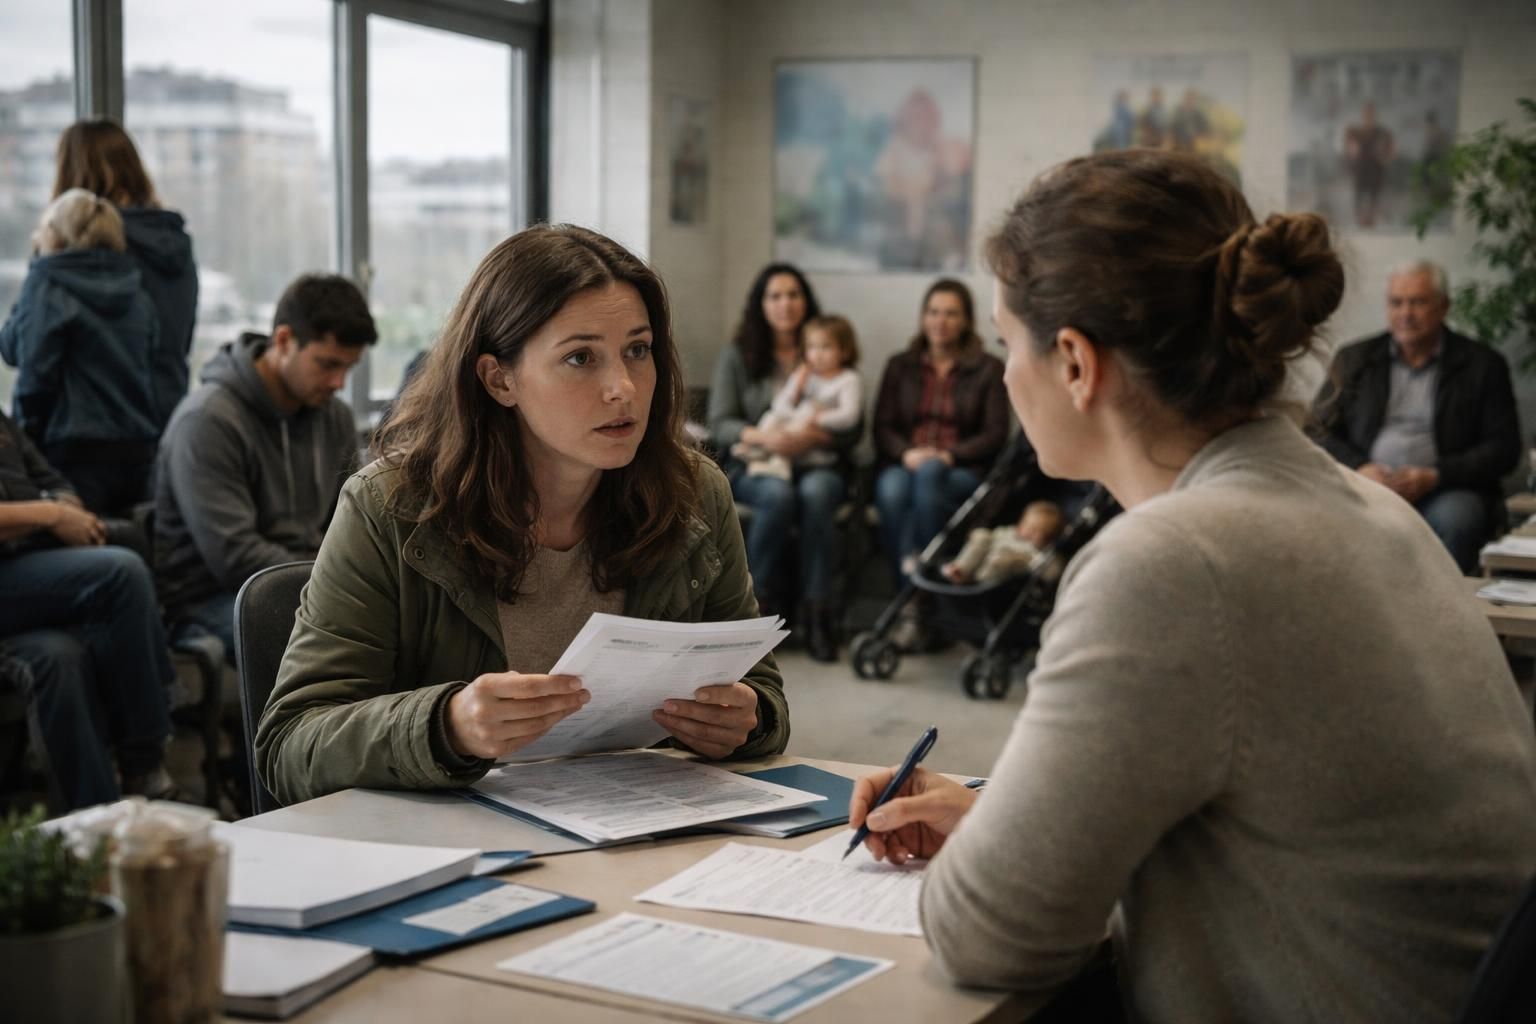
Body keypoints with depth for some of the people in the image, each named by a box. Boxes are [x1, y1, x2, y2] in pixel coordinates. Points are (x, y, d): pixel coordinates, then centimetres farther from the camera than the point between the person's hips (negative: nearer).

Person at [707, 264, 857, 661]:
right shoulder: (736, 355, 10)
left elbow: (854, 429, 4)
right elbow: (719, 423, 1)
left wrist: (815, 437, -18)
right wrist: (763, 436, -20)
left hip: (816, 464, 0)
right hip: (752, 466, 0)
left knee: (815, 493, -35)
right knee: (779, 495, -35)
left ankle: (818, 609, -31)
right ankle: (765, 595, -16)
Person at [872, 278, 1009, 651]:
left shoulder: (989, 369, 14)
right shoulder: (900, 366, 22)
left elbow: (996, 435, 4)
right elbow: (882, 428, 12)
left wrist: (949, 455, -14)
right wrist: (906, 453, -12)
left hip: (962, 473, -2)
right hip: (904, 465, 2)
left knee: (929, 473, -39)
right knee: (892, 488, -37)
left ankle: (914, 604, -39)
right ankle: (913, 590, -41)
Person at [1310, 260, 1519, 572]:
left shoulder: (1482, 364, 10)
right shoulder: (1353, 359, 16)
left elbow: (1504, 448, 4)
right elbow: (1320, 431, 11)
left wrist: (1434, 476, -11)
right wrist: (1360, 468, -9)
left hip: (1445, 491, -1)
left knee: (1454, 518, -35)